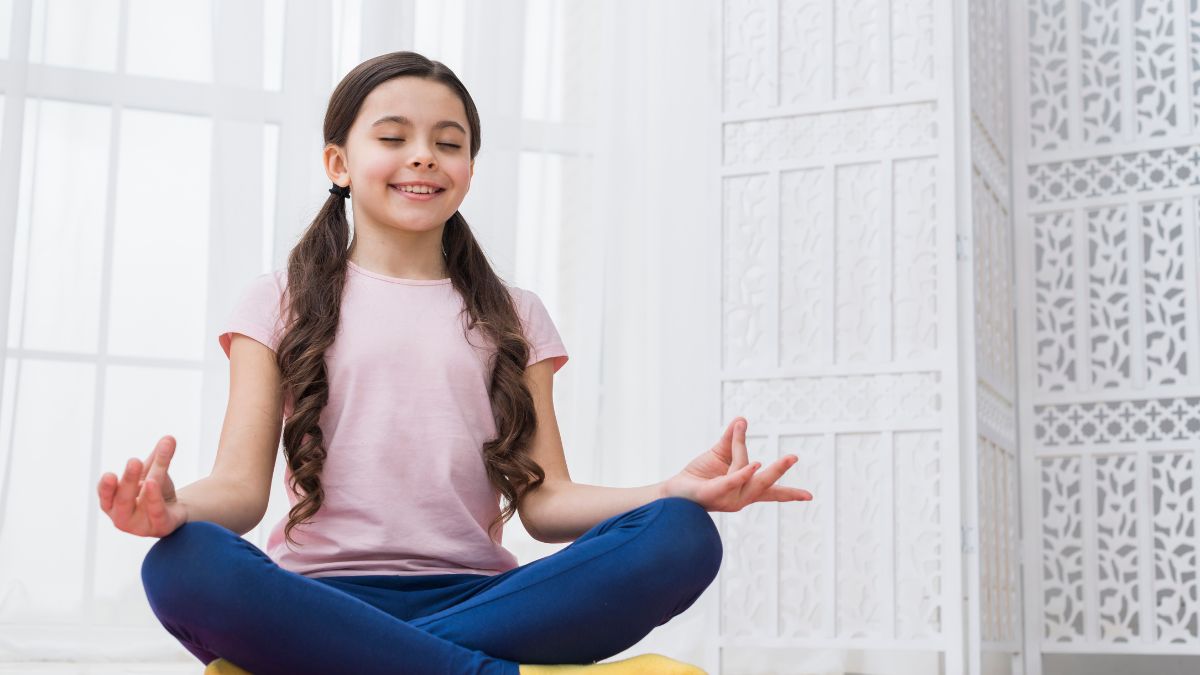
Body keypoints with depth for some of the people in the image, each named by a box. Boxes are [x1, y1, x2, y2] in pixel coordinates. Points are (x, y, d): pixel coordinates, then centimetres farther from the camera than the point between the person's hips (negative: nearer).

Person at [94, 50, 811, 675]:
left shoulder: (514, 317, 18)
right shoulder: (282, 301, 13)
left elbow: (545, 499, 8)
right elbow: (243, 486, 2)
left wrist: (676, 493, -12)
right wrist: (177, 506, -23)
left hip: (475, 596, 2)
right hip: (322, 598, -2)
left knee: (682, 539, -25)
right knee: (186, 567, -35)